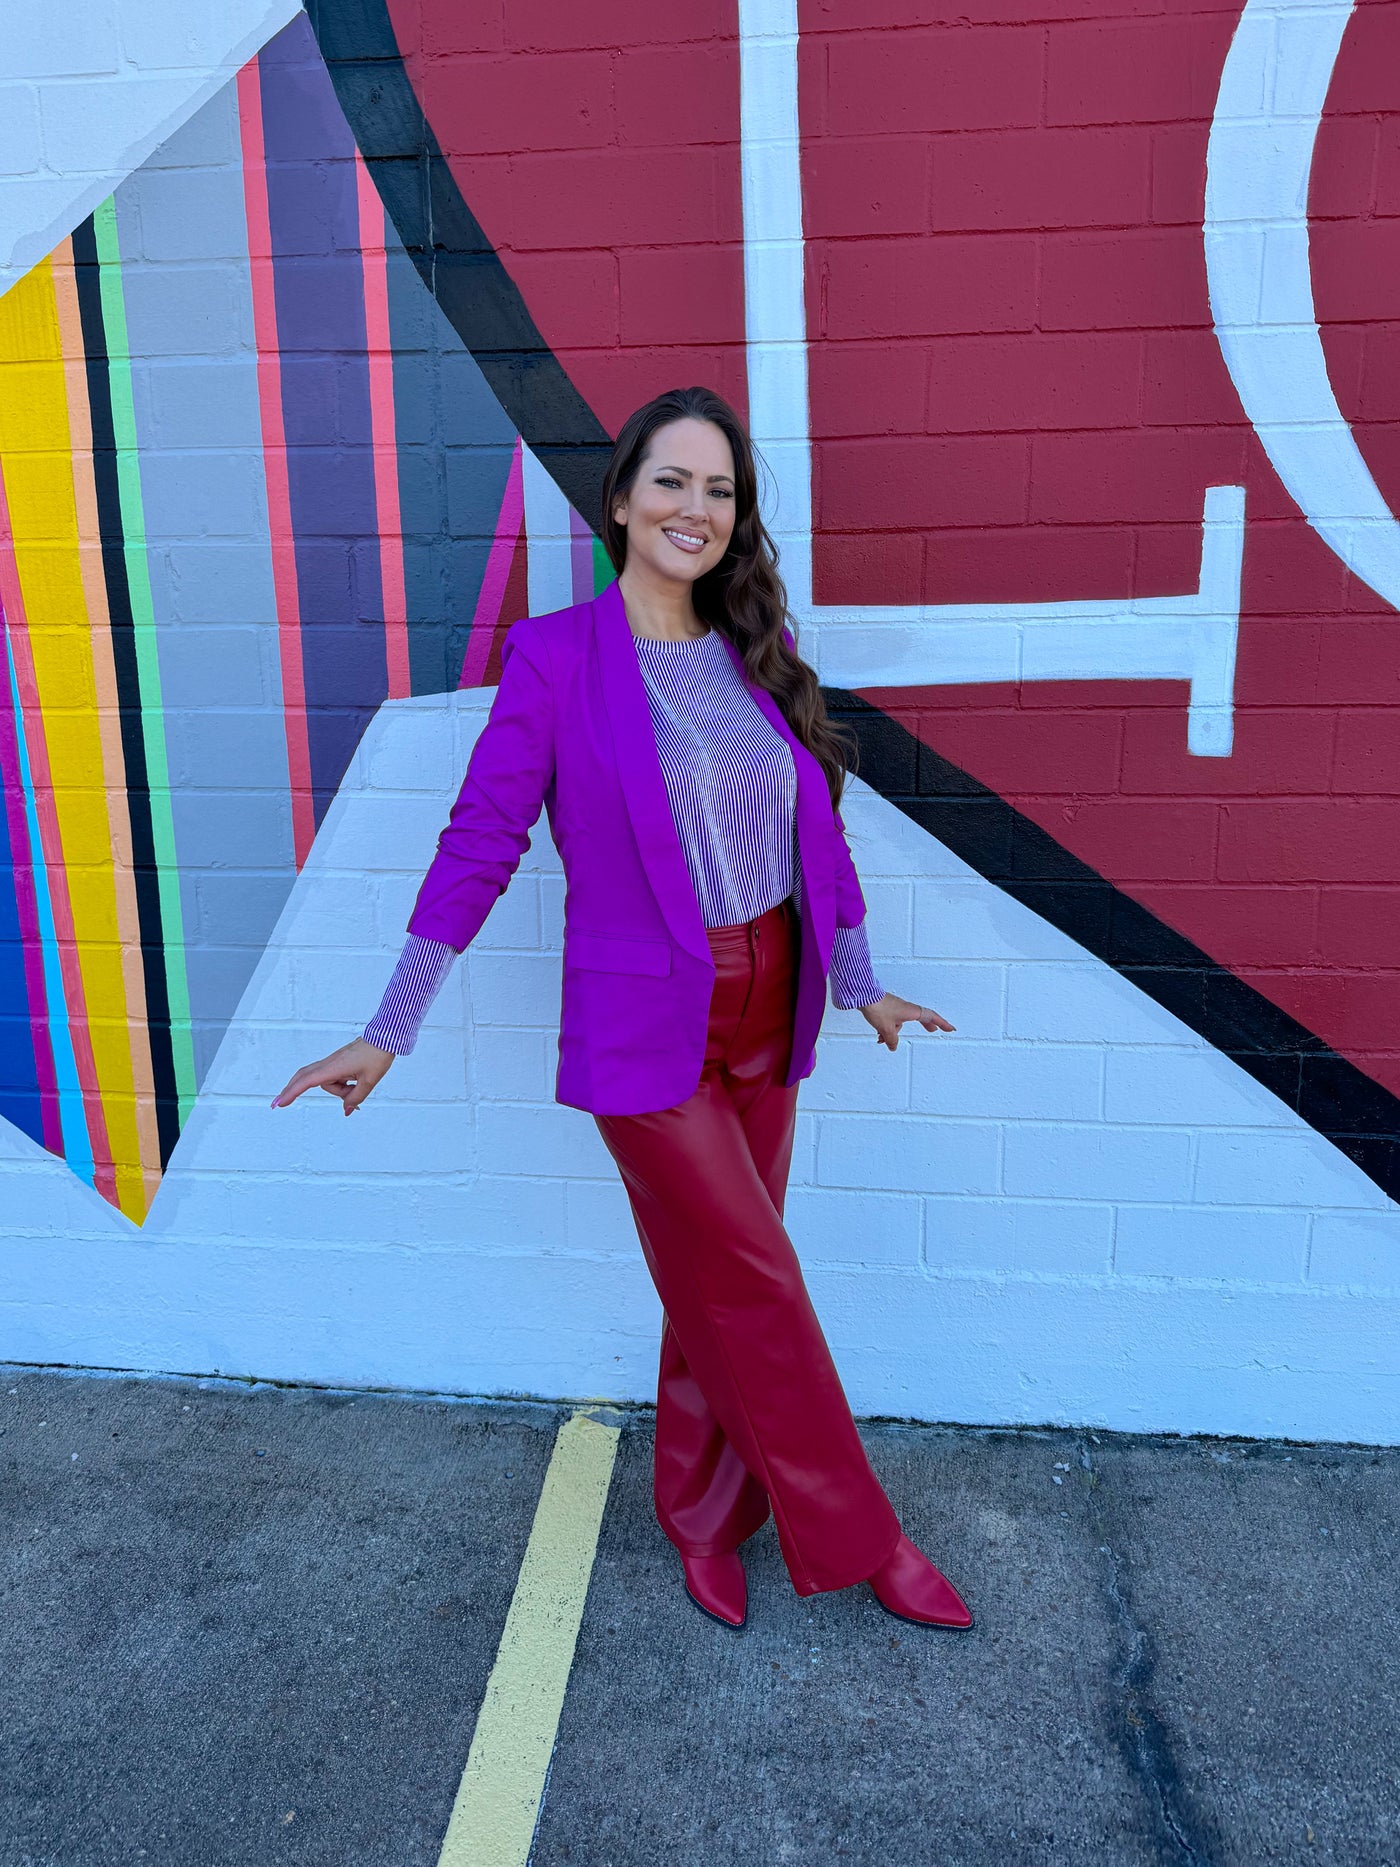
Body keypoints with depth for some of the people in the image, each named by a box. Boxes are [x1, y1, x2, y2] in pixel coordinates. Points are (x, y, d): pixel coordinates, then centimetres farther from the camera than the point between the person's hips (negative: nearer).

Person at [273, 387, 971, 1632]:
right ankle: (857, 1540, 22)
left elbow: (818, 834, 14)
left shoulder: (756, 660, 7)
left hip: (765, 1017, 5)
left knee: (719, 1291, 16)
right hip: (648, 1029, -5)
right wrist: (389, 1032, -8)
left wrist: (861, 987, 20)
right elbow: (479, 841, -9)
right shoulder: (557, 656, -8)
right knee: (757, 1291, 2)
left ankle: (704, 1523, 36)